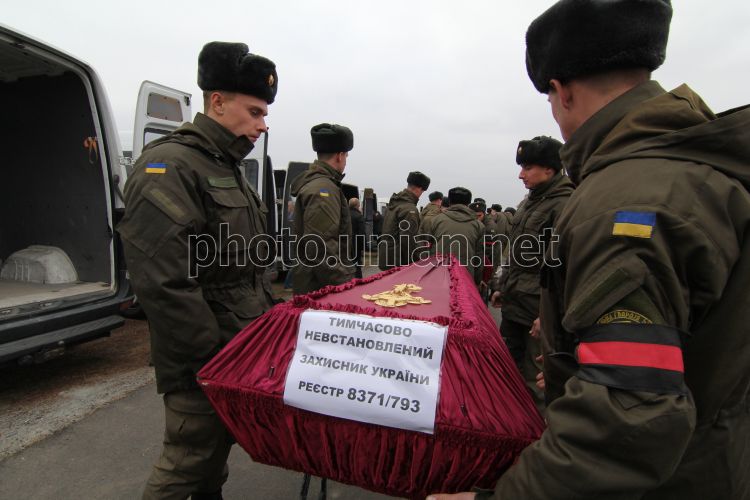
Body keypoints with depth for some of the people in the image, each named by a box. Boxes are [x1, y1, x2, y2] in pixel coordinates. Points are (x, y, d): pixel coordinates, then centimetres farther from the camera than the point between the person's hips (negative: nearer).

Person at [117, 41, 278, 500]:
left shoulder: (229, 169, 15)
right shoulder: (168, 167, -16)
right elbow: (161, 281, -24)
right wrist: (213, 356, -19)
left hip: (241, 347, 9)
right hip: (203, 362, -9)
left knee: (219, 450, 22)